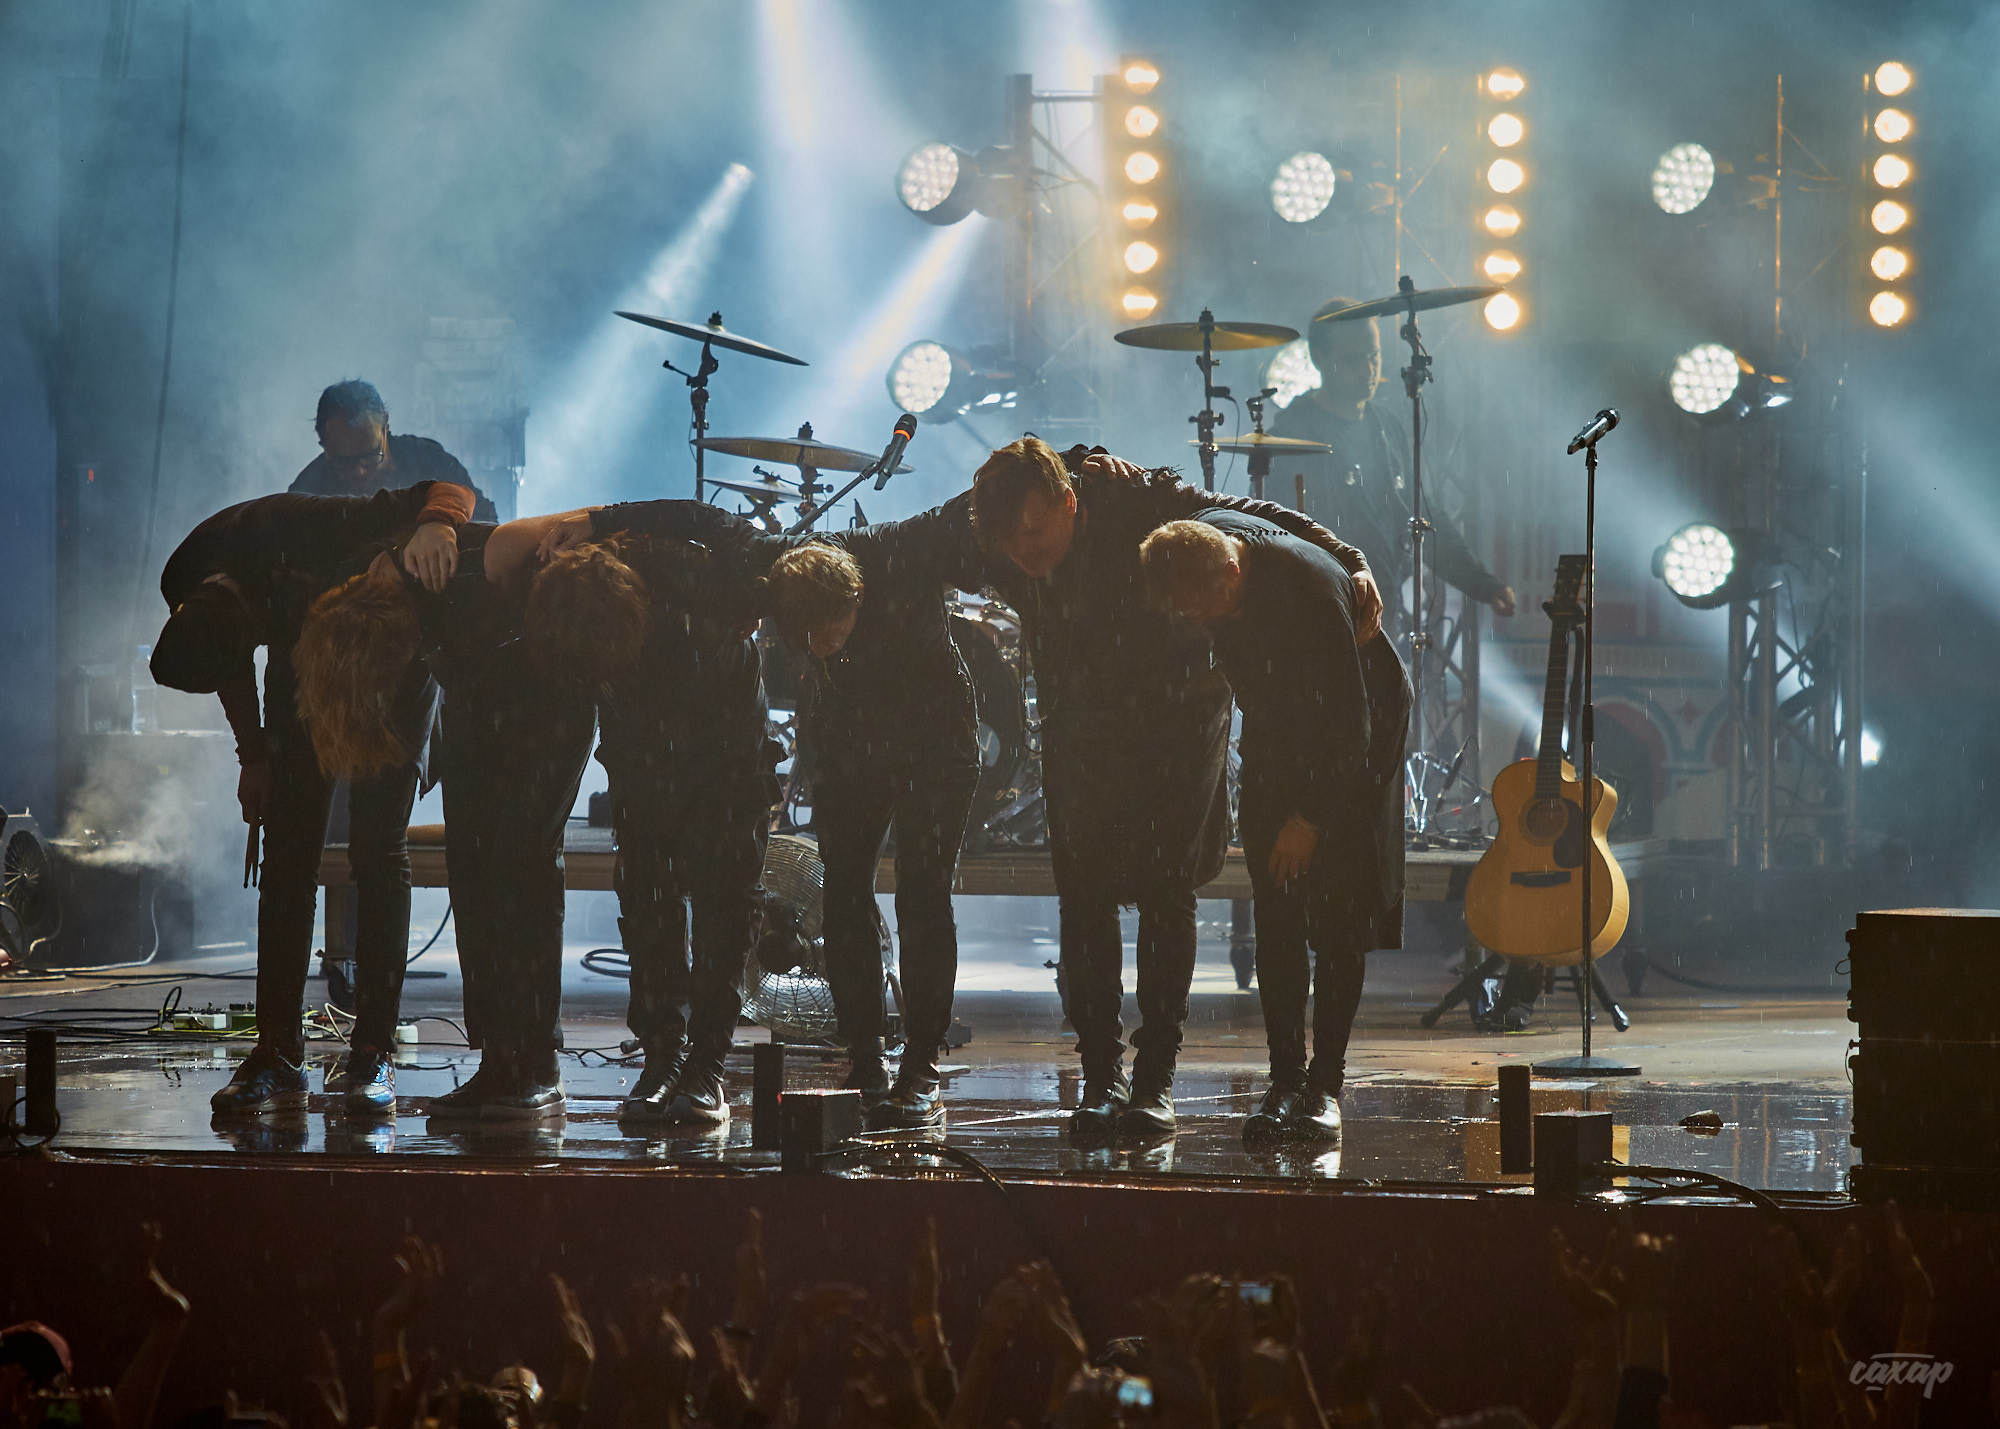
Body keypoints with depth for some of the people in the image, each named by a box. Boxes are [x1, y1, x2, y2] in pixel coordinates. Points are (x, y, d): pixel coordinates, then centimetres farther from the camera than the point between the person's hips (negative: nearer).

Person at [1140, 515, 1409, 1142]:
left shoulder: (1310, 584, -36)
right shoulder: (1198, 541, -19)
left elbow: (1349, 721, -28)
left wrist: (1311, 819, -22)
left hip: (1358, 731, -5)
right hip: (1277, 726, 5)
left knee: (1340, 910, -9)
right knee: (1275, 911, -3)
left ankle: (1325, 1083, -7)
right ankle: (1285, 1078, -2)